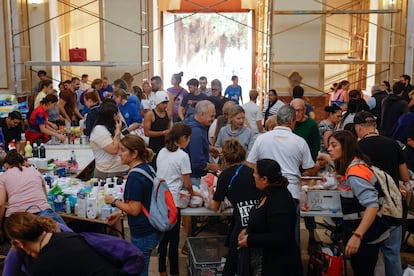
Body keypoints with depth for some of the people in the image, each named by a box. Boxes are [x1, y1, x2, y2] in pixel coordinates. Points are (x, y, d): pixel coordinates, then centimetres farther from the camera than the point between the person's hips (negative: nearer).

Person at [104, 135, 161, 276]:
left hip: (143, 234, -9)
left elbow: (134, 209, -21)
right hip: (152, 229, 9)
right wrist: (121, 213, 14)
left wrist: (114, 201, -8)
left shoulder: (135, 176, -23)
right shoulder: (147, 168, 5)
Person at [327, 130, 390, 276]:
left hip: (367, 235, -10)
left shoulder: (355, 171, -24)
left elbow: (372, 205, -31)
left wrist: (357, 235, -35)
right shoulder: (351, 166, 6)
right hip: (360, 232, 10)